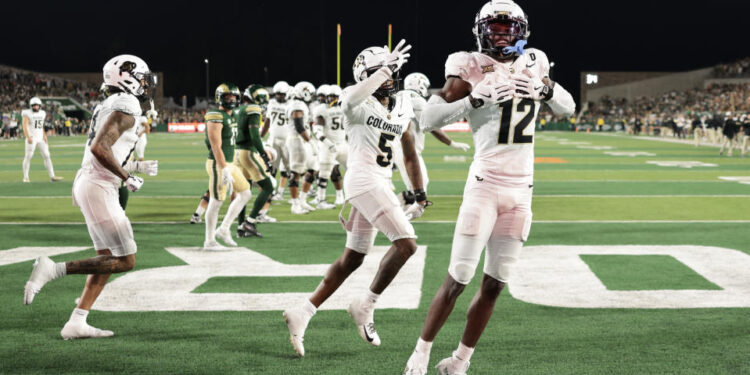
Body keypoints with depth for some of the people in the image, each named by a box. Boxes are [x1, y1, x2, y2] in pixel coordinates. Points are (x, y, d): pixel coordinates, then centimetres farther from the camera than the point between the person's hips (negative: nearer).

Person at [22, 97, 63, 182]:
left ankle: (52, 176, 0)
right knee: (28, 156, -3)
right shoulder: (27, 114, -6)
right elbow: (25, 126, -12)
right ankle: (26, 177, 6)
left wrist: (45, 137, 13)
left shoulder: (42, 113, 12)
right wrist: (28, 137, -23)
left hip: (40, 138, 6)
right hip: (32, 138, -5)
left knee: (46, 156, 0)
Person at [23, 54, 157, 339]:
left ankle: (76, 323, 10)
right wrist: (127, 178, -15)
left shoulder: (112, 106, 17)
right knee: (124, 261, -6)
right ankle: (53, 270, -10)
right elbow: (99, 148, -23)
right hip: (99, 187, -10)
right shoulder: (126, 107, -13)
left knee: (108, 258, 12)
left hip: (86, 181, 10)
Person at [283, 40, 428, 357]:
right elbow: (353, 98, -34)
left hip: (382, 185, 8)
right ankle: (365, 307, -2)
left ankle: (301, 314, 16)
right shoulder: (357, 103, -6)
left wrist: (420, 196, 21)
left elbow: (410, 155, 22)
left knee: (352, 259, 11)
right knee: (405, 243, -16)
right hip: (364, 179, -8)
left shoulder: (402, 107, 15)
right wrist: (384, 70, -34)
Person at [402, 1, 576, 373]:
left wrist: (545, 88, -3)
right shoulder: (472, 68, -7)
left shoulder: (532, 66, 8)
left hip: (521, 191, 5)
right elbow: (428, 119, -14)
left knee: (494, 284, 7)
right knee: (457, 279, -5)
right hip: (485, 185, -5)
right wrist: (475, 99, -26)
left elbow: (569, 109, 17)